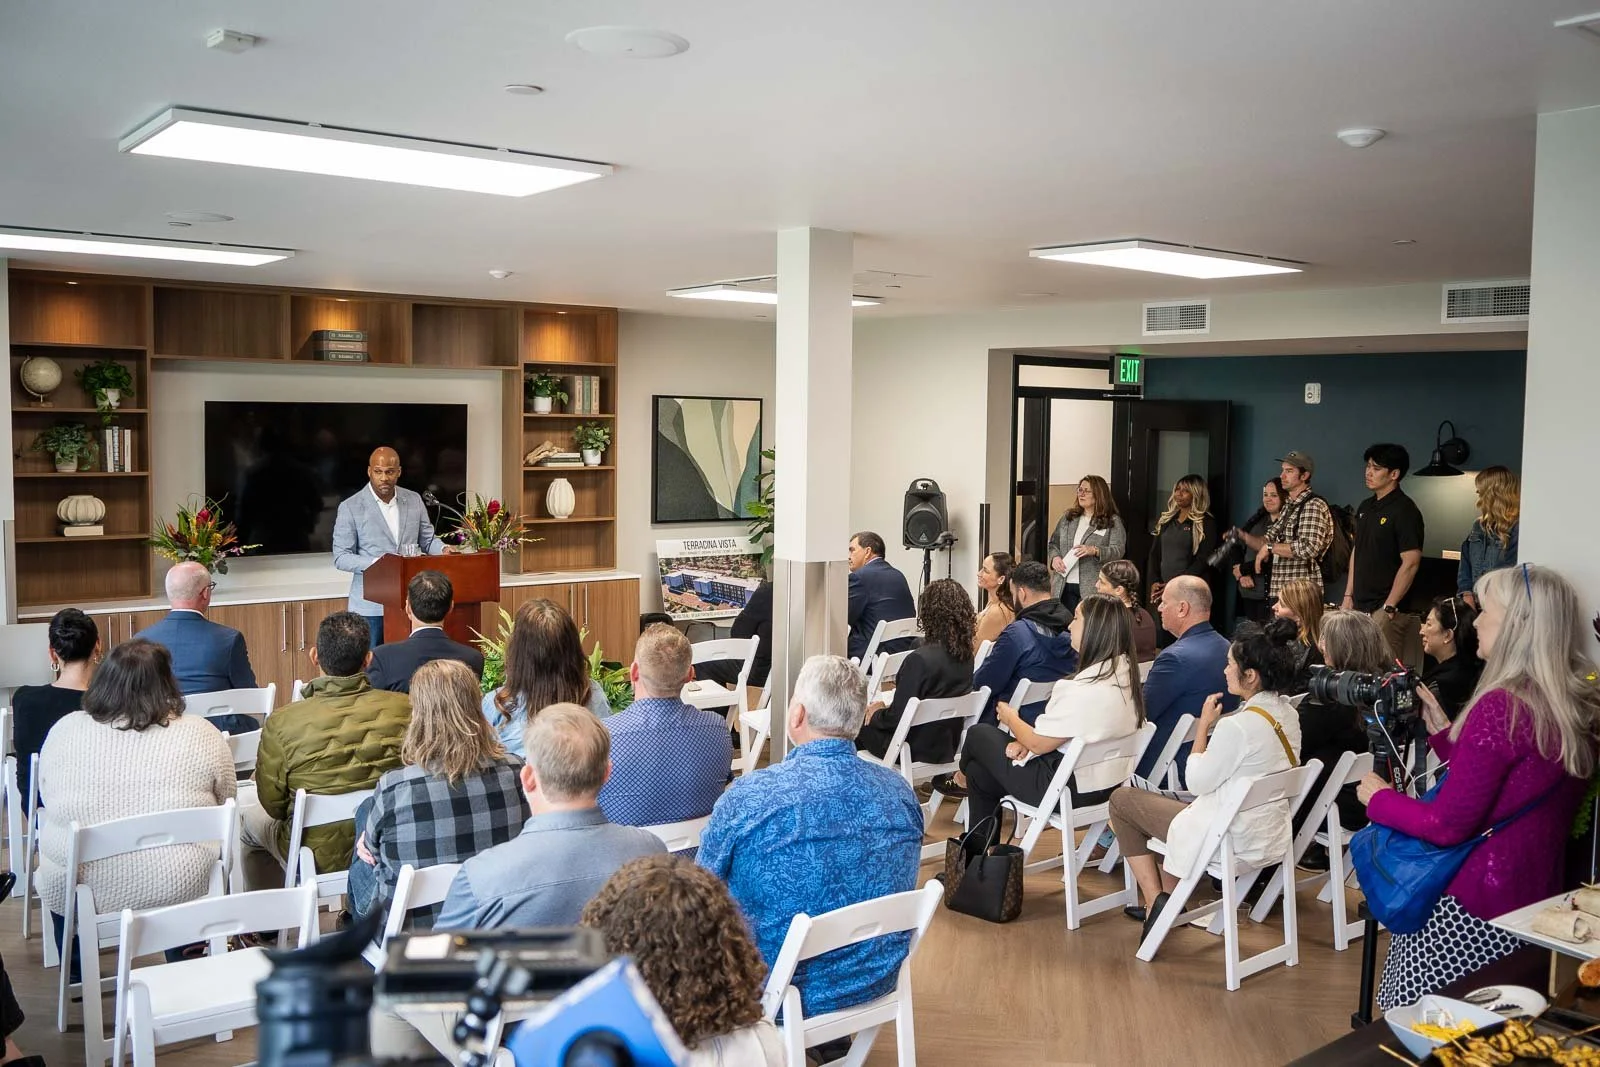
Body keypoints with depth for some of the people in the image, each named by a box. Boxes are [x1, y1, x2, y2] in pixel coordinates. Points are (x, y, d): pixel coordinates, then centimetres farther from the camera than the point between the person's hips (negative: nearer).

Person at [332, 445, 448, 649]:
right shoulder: (350, 507, -4)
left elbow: (427, 539, 16)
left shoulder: (414, 501, 7)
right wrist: (377, 563, -20)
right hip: (370, 607, -3)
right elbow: (341, 557, -4)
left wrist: (444, 549, -7)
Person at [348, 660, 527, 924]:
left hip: (411, 926, -4)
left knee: (365, 810, 23)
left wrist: (368, 842, 17)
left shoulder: (394, 786, -28)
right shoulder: (515, 773, -18)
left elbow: (373, 846, -8)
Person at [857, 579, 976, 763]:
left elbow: (897, 717, -21)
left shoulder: (920, 660, -27)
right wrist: (885, 709, 12)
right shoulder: (966, 658, -3)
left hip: (917, 751, -7)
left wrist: (876, 713, 1)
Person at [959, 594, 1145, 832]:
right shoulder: (1124, 670, -2)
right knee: (980, 772, 18)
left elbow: (1038, 743, -18)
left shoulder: (1086, 689, -31)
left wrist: (1010, 718, 3)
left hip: (1071, 789, -9)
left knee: (979, 734, 13)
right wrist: (1026, 739, -2)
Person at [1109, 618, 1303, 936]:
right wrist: (1217, 725, 4)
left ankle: (1156, 902, 9)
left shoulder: (1237, 726, -28)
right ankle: (1170, 898, 34)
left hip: (1233, 841, -9)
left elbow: (1196, 782, -15)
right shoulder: (1288, 713, -1)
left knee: (1122, 799, 9)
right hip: (1271, 835, 9)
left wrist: (1204, 724, -8)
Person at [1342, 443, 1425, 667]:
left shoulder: (1405, 510, -12)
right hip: (1360, 605, 8)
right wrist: (1348, 595, 14)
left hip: (1385, 609, -8)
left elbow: (1410, 563, -16)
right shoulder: (1365, 507, 14)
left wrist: (1389, 607, -17)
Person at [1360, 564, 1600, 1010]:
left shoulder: (1501, 707, -21)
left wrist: (1379, 797, -3)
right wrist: (1443, 731, 15)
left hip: (1481, 910, -8)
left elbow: (1447, 825, -19)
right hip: (1540, 901, 8)